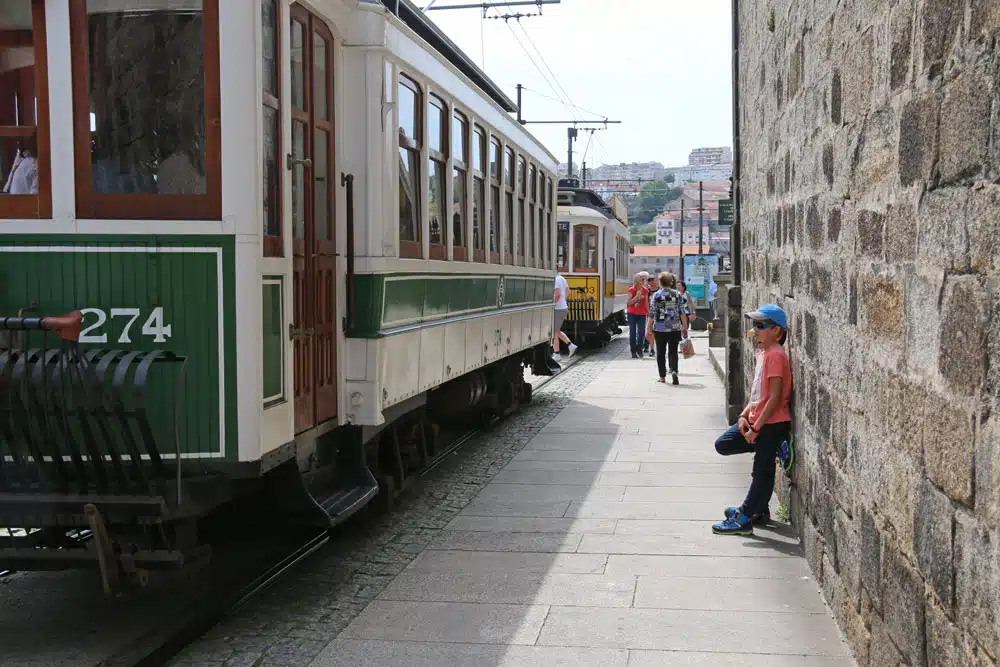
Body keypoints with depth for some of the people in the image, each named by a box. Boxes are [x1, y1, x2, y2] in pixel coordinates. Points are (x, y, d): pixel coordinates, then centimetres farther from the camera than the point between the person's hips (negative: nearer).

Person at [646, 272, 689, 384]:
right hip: (675, 328, 1)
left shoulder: (656, 295, -5)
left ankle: (662, 376, 12)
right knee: (673, 352, 8)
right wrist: (685, 327, 8)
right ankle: (674, 370, -16)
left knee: (660, 353, 10)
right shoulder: (677, 294, 0)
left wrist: (649, 328, 2)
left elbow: (652, 314, -5)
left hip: (660, 328, -1)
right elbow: (683, 313, 1)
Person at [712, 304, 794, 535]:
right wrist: (744, 416, 3)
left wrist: (755, 428, -20)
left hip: (772, 423, -10)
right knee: (723, 444, 6)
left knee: (762, 471, 1)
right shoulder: (763, 352, 13)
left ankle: (744, 519, 7)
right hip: (757, 419, 10)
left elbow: (775, 397, -21)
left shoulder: (775, 355, -17)